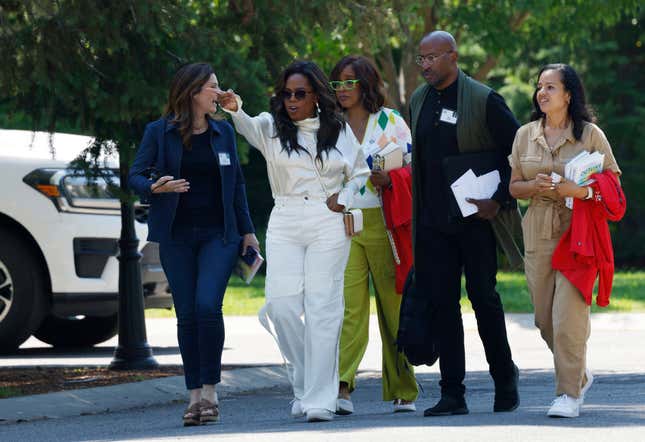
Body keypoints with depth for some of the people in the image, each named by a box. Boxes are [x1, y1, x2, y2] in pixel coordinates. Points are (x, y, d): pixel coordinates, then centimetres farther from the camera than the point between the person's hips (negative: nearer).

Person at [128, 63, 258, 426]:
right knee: (187, 314, -1)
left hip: (219, 234, 1)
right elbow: (136, 175, 0)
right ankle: (195, 395, 6)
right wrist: (155, 187, -22)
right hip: (177, 237, 0)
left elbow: (237, 183, 14)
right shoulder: (159, 132, 1)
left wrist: (247, 230, 11)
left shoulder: (223, 131, 9)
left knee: (207, 305, -16)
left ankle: (210, 389, -7)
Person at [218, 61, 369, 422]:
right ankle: (304, 382, 10)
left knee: (323, 308, -6)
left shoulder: (338, 131, 9)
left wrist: (345, 197, -1)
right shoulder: (273, 128, 7)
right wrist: (236, 109, -38)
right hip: (285, 225, 1)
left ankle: (321, 399, -6)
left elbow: (360, 173, 19)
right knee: (282, 305, -10)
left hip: (329, 225, -1)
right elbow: (251, 128, -16)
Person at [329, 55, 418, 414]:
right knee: (348, 305, -13)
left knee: (394, 304, 3)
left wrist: (389, 178, -13)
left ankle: (403, 390, 13)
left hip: (383, 223, -1)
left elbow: (412, 167, 5)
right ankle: (342, 388, -25)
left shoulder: (390, 121, 6)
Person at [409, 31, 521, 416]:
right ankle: (453, 395, 3)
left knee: (483, 297, 1)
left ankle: (505, 377, 21)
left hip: (477, 217, -5)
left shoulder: (484, 100, -9)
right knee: (442, 301, 1)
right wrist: (417, 214, 14)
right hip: (435, 221, 5)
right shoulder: (419, 100, 10)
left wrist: (500, 200, -14)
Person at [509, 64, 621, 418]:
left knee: (568, 315, -13)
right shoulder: (526, 134, 11)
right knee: (545, 319, 6)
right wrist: (535, 186, -8)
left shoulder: (590, 134, 0)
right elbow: (514, 187, 14)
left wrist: (579, 190, -16)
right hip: (539, 231, 4)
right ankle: (579, 375, 29)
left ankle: (569, 393, -5)